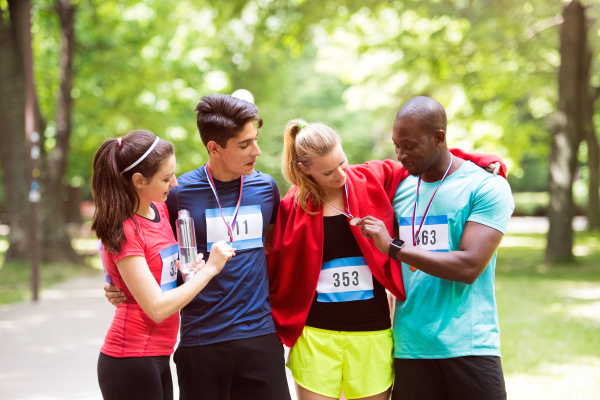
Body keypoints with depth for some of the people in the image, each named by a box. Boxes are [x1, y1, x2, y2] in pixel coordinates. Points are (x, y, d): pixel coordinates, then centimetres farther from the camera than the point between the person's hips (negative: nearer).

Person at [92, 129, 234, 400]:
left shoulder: (160, 209, 7)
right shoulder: (124, 232, -18)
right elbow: (157, 308, -20)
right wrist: (210, 269, -15)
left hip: (158, 357, 8)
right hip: (130, 362, -8)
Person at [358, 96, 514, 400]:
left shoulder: (488, 187, -4)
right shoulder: (399, 189, 11)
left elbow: (469, 266, -16)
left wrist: (394, 247, -13)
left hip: (470, 346, -4)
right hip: (410, 348, 4)